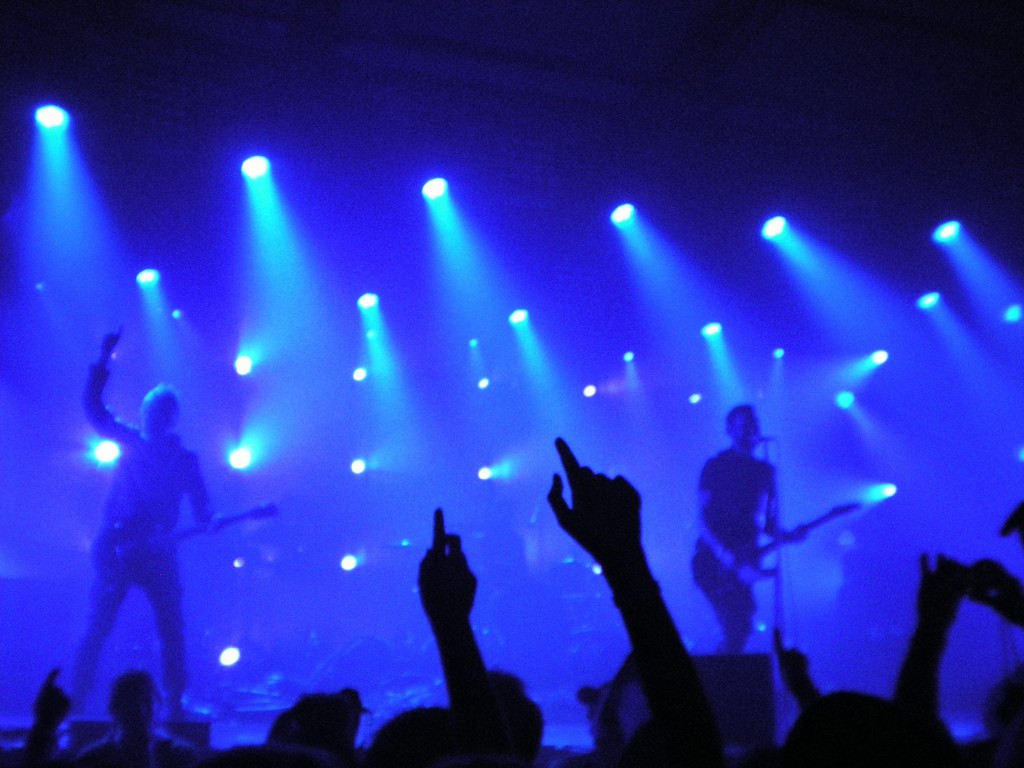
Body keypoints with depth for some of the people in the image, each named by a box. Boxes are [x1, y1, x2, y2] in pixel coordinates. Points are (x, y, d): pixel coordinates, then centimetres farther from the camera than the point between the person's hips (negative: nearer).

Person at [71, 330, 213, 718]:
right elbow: (94, 407, 3)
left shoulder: (185, 460, 11)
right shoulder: (132, 442, 10)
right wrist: (103, 360, -8)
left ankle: (175, 705, 6)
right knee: (98, 624, -5)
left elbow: (200, 507, 5)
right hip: (116, 547, -1)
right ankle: (75, 701, 1)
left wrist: (211, 520, -18)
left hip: (157, 551, 1)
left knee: (172, 629, -1)